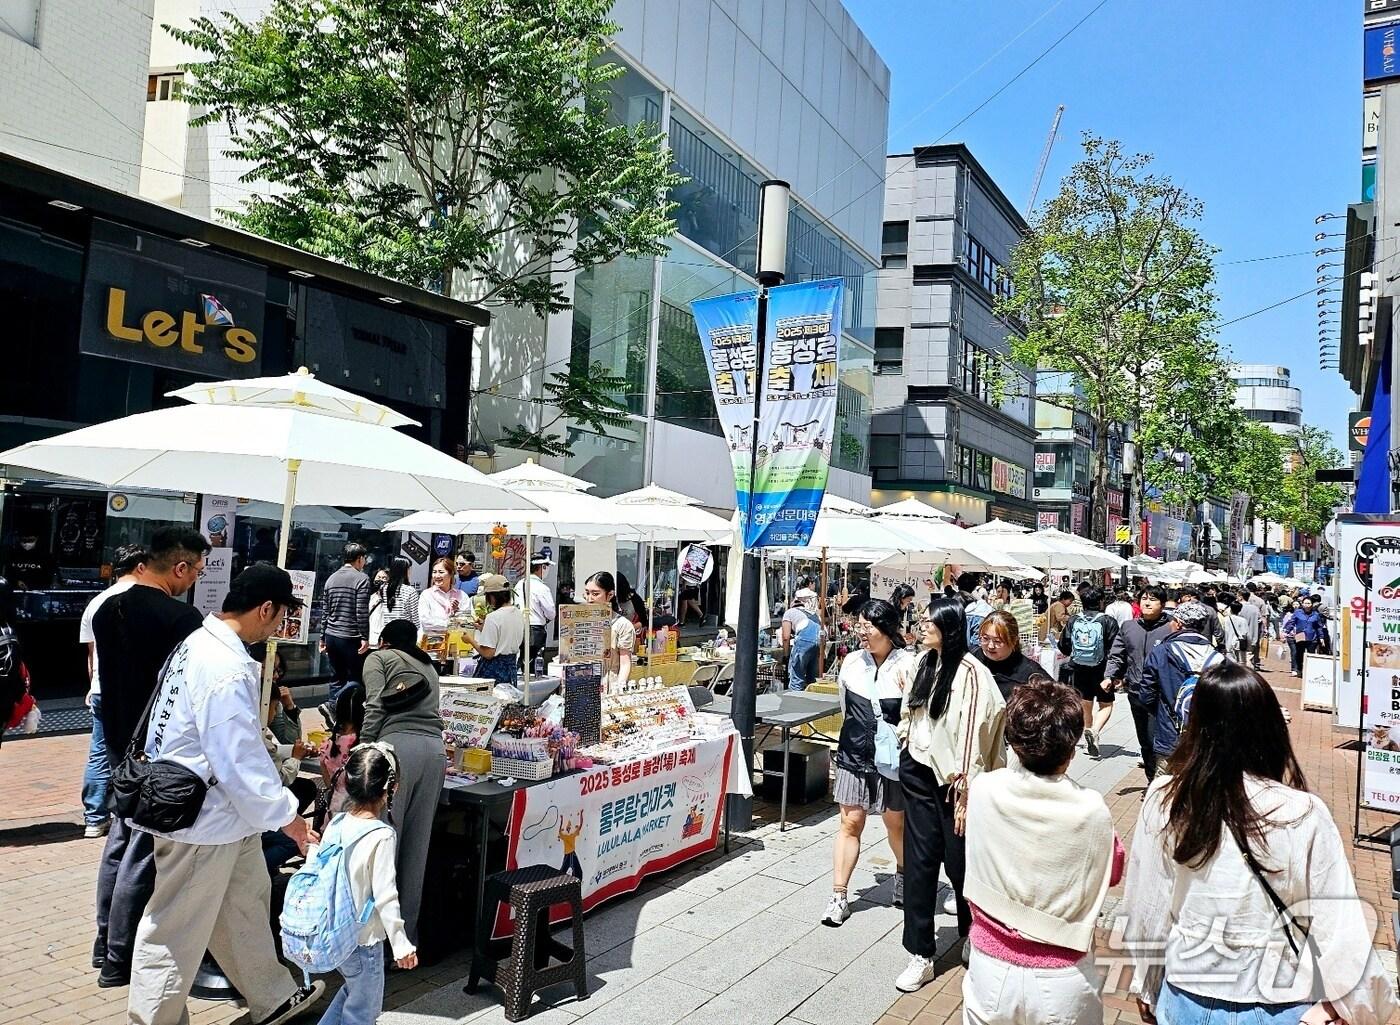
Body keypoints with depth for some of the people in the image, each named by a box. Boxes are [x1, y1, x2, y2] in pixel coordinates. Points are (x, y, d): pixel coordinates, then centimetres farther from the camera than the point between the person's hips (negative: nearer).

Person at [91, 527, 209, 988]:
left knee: (121, 837, 19)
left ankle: (105, 941, 29)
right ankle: (120, 959, 10)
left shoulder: (108, 609, 4)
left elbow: (109, 674, 12)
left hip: (120, 742, 8)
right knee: (144, 850, 1)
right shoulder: (182, 616, -21)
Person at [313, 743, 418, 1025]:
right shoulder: (382, 836, -23)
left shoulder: (336, 824, -4)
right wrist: (402, 945, -12)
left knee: (353, 989, 28)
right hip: (362, 939, -7)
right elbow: (385, 897, -21)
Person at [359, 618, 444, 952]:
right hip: (435, 749, 5)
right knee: (417, 848, 9)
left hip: (398, 746, -5)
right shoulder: (428, 667, 31)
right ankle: (408, 934, 14)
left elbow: (376, 708, -1)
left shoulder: (379, 657, 15)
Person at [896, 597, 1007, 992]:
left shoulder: (970, 673, -17)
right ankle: (920, 955, 15)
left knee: (960, 862, 10)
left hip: (952, 779, -6)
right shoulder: (924, 662, 5)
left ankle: (971, 934, 37)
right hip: (918, 773, 6)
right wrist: (907, 751, 18)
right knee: (918, 863, 6)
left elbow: (973, 734, -17)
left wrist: (965, 792, -17)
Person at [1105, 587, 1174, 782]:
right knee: (1144, 742, 16)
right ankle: (1152, 783, 30)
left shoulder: (1170, 629, -7)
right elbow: (1116, 655, 13)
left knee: (1155, 742, -11)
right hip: (1136, 694, 6)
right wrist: (1110, 676, -2)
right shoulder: (1128, 627, 9)